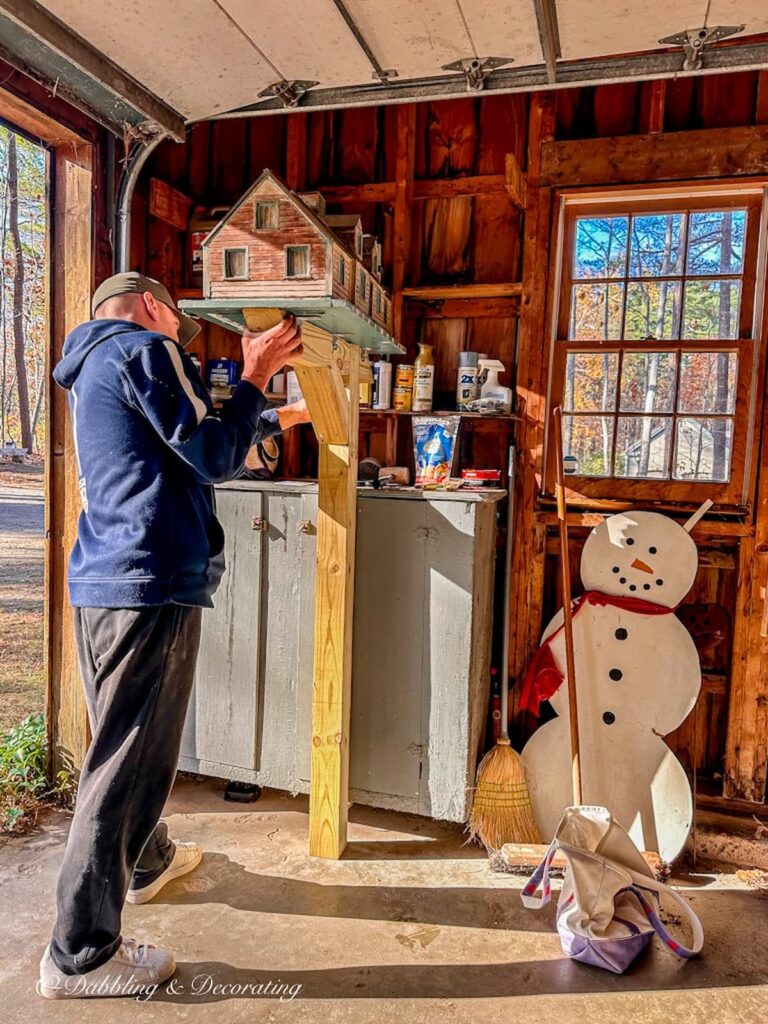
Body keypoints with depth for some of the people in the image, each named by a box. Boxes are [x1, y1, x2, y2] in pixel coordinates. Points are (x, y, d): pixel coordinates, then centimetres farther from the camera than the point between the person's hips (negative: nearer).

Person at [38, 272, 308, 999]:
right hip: (151, 582, -10)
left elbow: (189, 440, 29)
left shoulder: (93, 367, 23)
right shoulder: (145, 350, -6)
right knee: (129, 760, -3)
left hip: (100, 580, 10)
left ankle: (146, 860, 44)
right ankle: (80, 954, 8)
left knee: (125, 743, 23)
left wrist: (280, 418, 33)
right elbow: (216, 458, -11)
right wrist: (254, 377, 0)